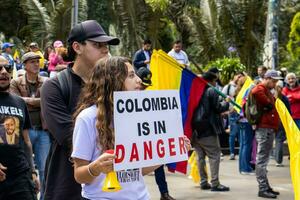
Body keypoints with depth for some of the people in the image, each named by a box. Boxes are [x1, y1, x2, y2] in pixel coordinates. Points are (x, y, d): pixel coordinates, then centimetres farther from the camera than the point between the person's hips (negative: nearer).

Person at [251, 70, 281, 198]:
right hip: (264, 129, -11)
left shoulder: (267, 91, 22)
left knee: (263, 160, 14)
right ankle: (262, 189, -8)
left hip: (269, 129, 11)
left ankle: (266, 187, 21)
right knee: (262, 160, -8)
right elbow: (254, 92, -30)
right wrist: (268, 103, -15)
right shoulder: (260, 89, -9)